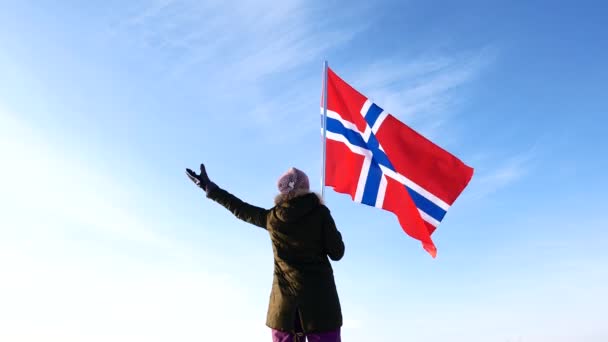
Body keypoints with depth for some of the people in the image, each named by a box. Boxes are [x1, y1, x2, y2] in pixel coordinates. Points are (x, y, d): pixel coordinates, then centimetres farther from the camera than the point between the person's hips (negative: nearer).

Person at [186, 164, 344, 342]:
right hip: (319, 294, -3)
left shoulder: (272, 217, 1)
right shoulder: (320, 212, -7)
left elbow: (241, 209, 14)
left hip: (285, 297, 3)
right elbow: (337, 253, -6)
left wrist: (210, 188, 26)